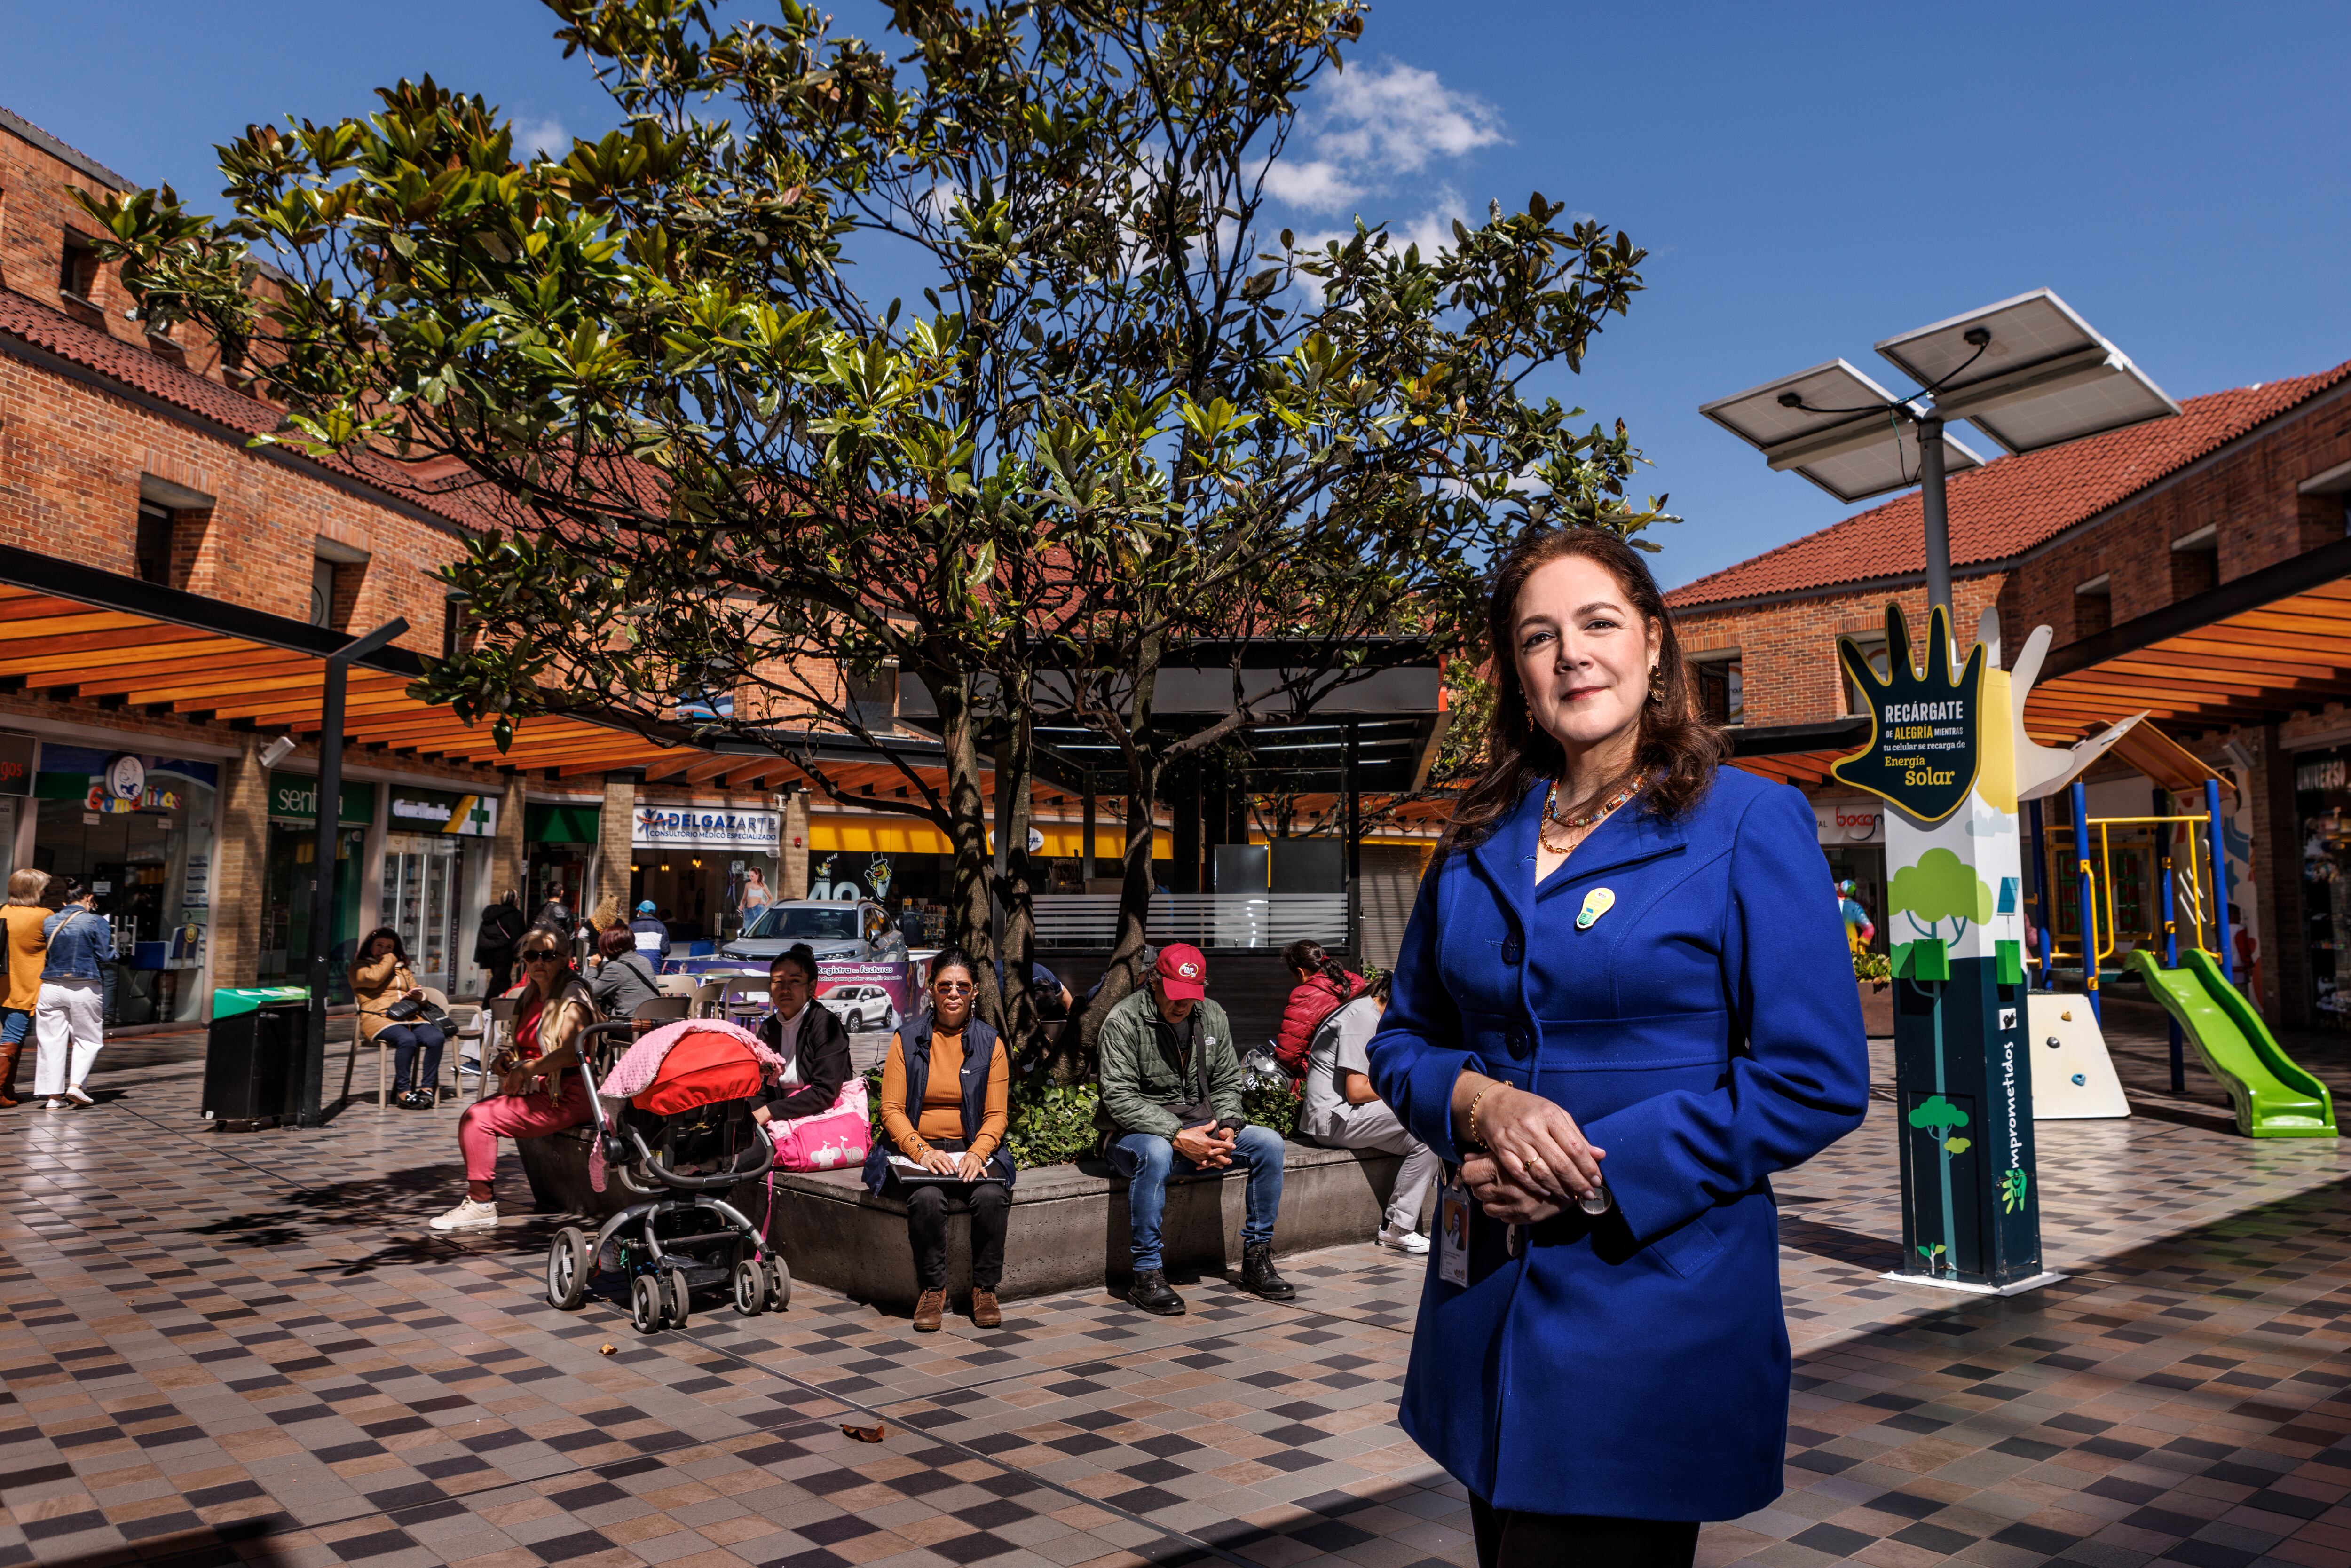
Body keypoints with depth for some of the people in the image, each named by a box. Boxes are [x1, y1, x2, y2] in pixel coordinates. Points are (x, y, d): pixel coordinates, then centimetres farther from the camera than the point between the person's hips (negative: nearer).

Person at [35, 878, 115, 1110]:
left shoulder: (49, 923, 5)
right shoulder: (97, 922, -7)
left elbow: (46, 954, 11)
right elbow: (106, 957, -8)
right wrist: (113, 949, 12)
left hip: (51, 986, 4)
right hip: (85, 988, -3)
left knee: (53, 1040, 8)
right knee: (87, 1038, 11)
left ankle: (54, 1095, 8)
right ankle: (76, 1084, -3)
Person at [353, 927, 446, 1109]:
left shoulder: (403, 968, 32)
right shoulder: (359, 967, 15)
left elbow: (416, 991, 29)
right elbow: (374, 978, -8)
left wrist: (418, 995, 4)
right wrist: (390, 960, 9)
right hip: (378, 1017, -5)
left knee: (437, 1038, -27)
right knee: (407, 1039, -37)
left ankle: (428, 1087, -22)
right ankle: (403, 1090, -26)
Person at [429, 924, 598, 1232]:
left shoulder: (572, 999, -10)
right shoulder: (530, 998, 18)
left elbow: (570, 1052, -25)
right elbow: (524, 1047, 29)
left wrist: (527, 1068, -22)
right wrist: (507, 1057, 7)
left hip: (565, 1097, -9)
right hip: (536, 1091, 9)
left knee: (480, 1118, -16)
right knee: (472, 1115, -3)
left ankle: (482, 1205, -6)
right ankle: (479, 1192, 9)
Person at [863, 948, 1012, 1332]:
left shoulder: (989, 1043, 8)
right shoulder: (907, 1039, 6)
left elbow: (997, 1114, 4)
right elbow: (891, 1109, 0)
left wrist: (978, 1153, -16)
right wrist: (922, 1151, -16)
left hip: (974, 1150, 1)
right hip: (916, 1151, -1)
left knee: (991, 1195, -30)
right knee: (926, 1197, -33)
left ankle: (985, 1290, -10)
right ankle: (933, 1289, -12)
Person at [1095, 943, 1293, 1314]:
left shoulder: (1213, 1017, 5)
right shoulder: (1124, 1020, -14)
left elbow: (1227, 1082, 10)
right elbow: (1119, 1096, -20)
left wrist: (1227, 1129, -11)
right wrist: (1178, 1137, -27)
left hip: (1200, 1129, 6)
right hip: (1135, 1133, -6)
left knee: (1269, 1143, -12)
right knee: (1155, 1153, -39)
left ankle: (1256, 1259, -1)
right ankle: (1147, 1275, -26)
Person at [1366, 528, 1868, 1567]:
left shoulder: (1749, 824, -6)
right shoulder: (1476, 840, 8)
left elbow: (1818, 1081, -10)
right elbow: (1403, 1039, 12)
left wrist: (1601, 1173, -17)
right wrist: (1479, 1102, -11)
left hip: (1657, 1310, -5)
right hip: (1486, 1307, 5)